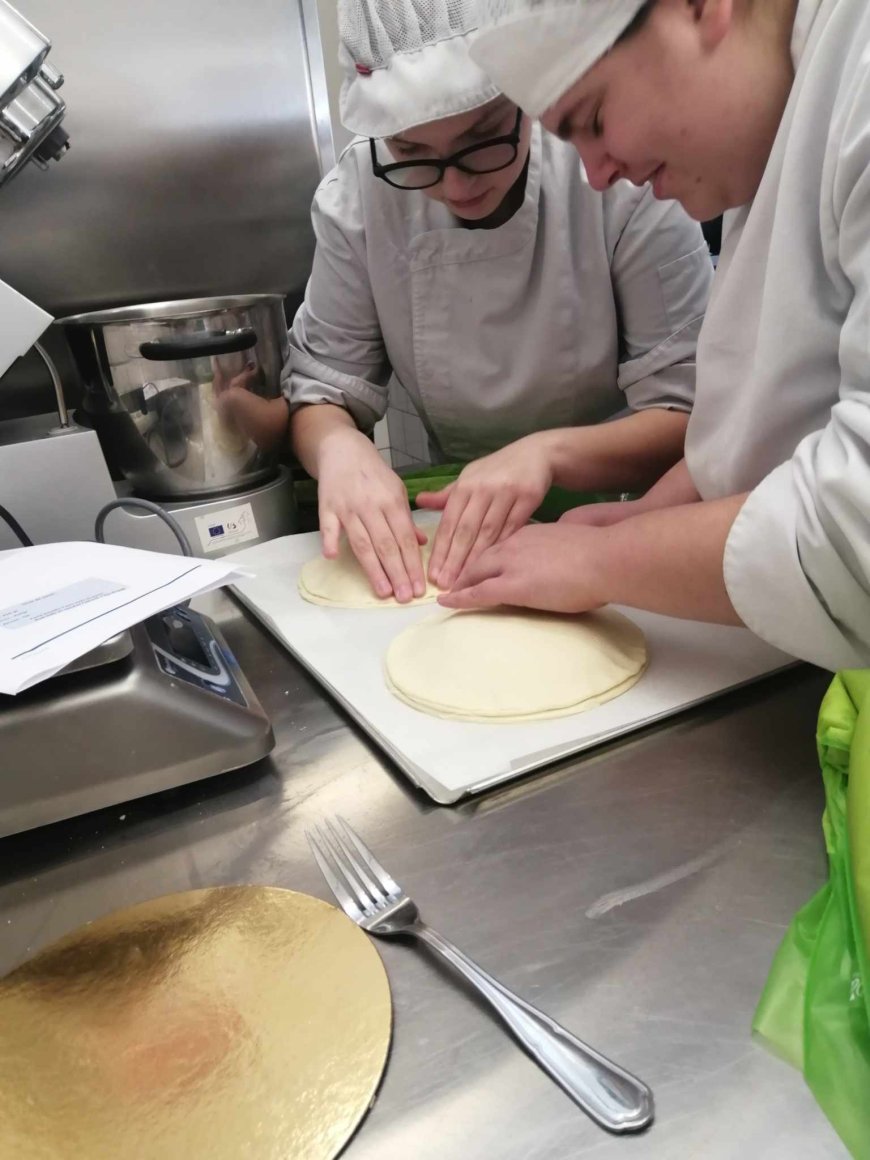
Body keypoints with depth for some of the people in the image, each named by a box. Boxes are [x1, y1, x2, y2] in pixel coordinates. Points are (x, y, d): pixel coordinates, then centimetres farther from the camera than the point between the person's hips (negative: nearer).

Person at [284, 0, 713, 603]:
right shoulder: (357, 198, -9)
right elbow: (322, 388, -4)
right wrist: (340, 446, -25)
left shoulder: (622, 179, -16)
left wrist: (549, 452, -31)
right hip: (454, 522, 3)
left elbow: (695, 414, -15)